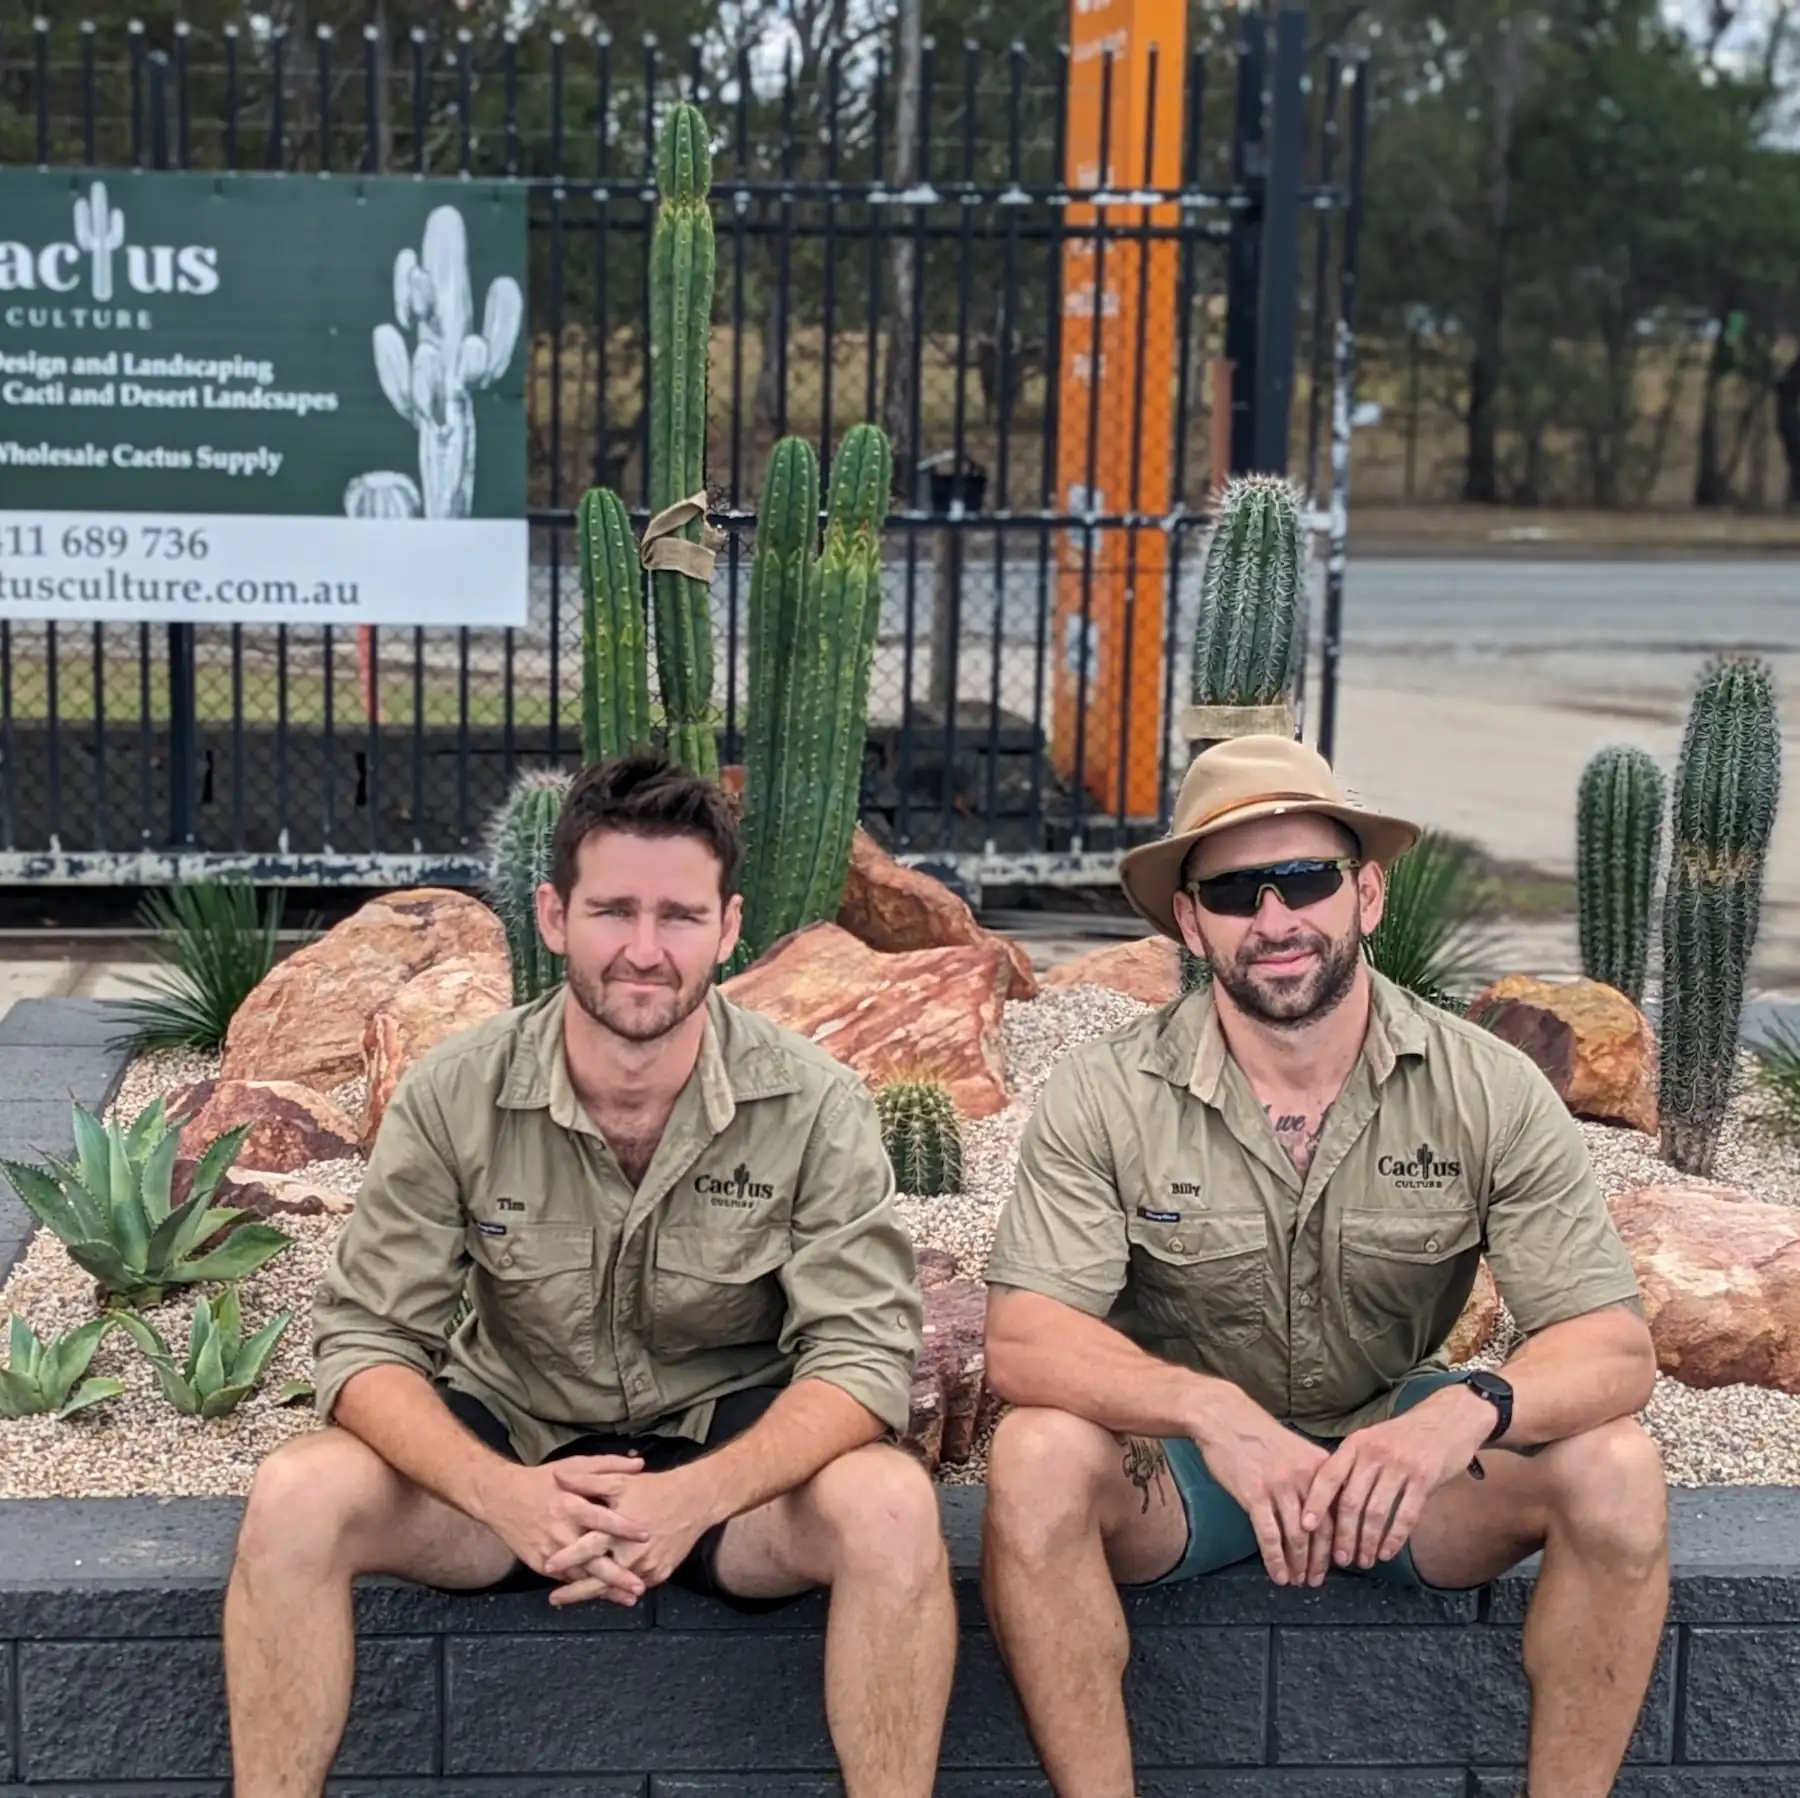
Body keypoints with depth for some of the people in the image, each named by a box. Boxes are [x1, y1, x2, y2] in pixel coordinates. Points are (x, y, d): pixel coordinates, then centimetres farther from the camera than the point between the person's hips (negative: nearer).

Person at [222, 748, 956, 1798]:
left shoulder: (814, 1106, -13)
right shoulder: (454, 1098, -11)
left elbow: (864, 1350, -17)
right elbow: (366, 1343, -12)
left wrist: (698, 1495, -36)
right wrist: (505, 1492, -33)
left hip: (732, 1447, -1)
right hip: (512, 1440, 1)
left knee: (890, 1505, -32)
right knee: (298, 1497, -26)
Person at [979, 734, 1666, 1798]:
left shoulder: (1491, 1093, -10)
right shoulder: (1107, 1098, -13)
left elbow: (1615, 1349, -15)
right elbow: (1023, 1343, -20)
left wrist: (1466, 1411, -38)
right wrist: (1211, 1411, -39)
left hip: (1402, 1447, 1)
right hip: (1178, 1464, -1)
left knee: (1616, 1469, -25)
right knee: (1039, 1456, -32)